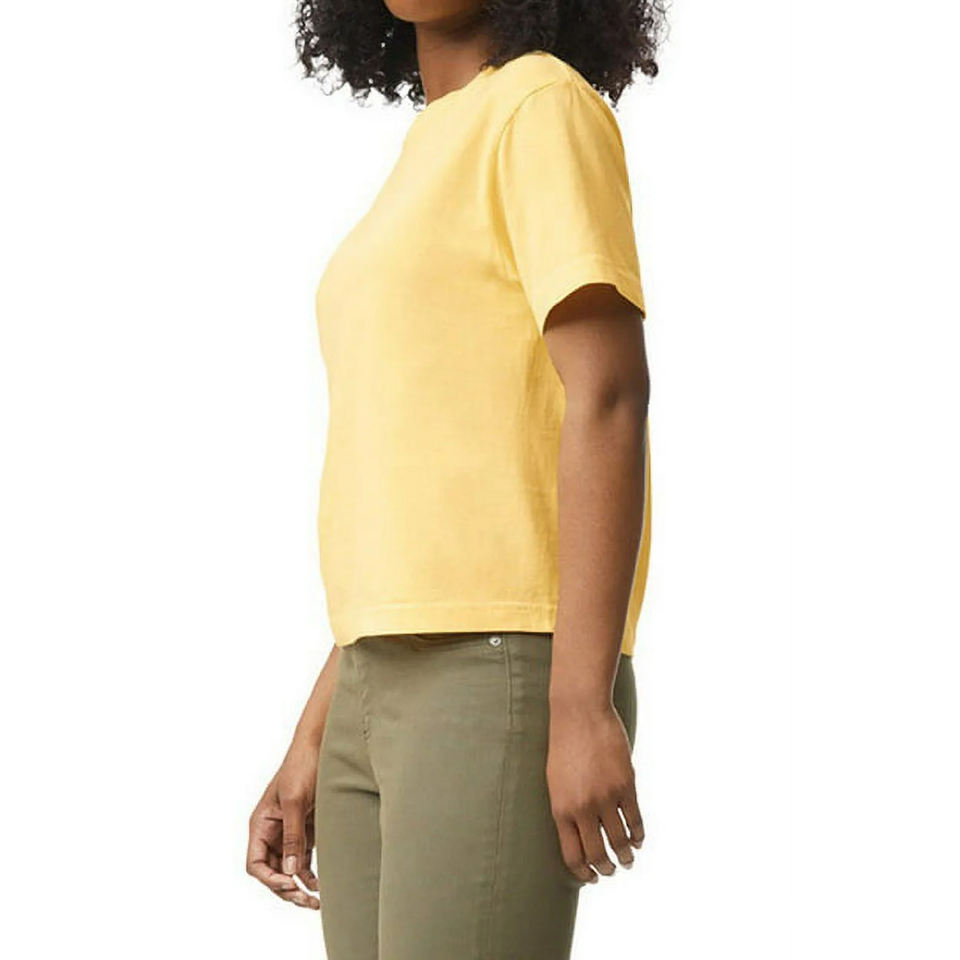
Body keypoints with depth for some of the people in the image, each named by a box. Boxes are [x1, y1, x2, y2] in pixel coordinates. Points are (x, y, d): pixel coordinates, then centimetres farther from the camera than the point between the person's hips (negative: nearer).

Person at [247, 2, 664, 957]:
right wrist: (317, 745, 18)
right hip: (407, 699, 9)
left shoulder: (547, 106, -4)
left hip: (507, 685, -9)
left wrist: (584, 705, -23)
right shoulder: (435, 174, 24)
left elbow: (610, 397, -15)